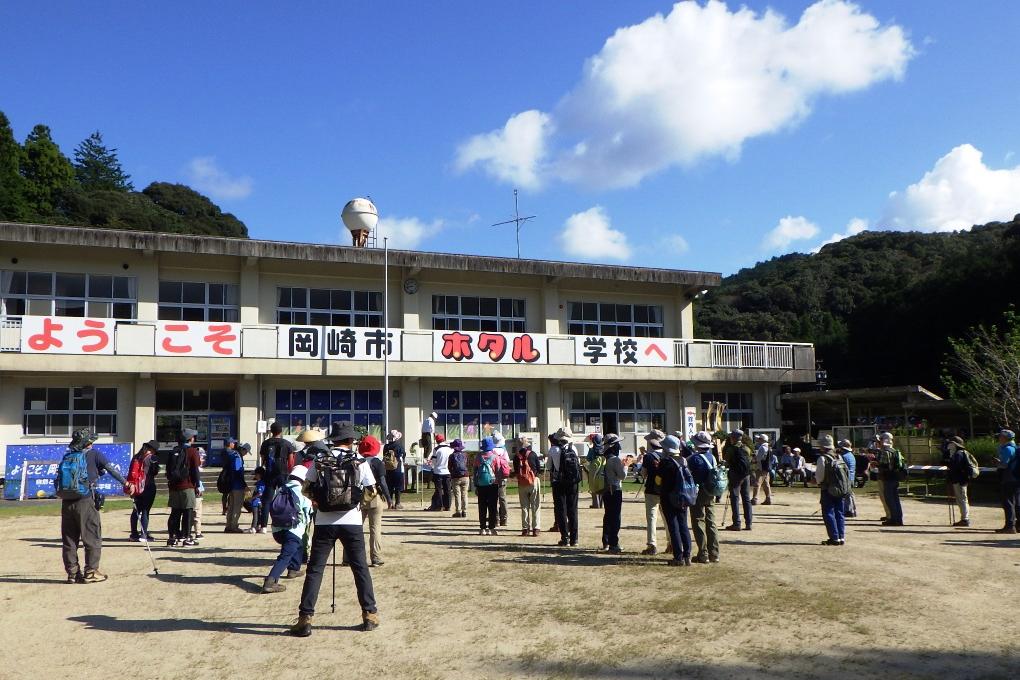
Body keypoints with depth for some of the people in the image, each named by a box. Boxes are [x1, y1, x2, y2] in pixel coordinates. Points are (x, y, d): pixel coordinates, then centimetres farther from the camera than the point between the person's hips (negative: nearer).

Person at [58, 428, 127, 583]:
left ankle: (72, 573, 15)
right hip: (85, 501, -5)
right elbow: (111, 470, -2)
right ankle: (91, 572, 5)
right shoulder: (93, 454, -1)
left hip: (66, 502, 5)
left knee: (69, 539, 11)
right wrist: (126, 483, 4)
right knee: (93, 538, 5)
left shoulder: (67, 456, 11)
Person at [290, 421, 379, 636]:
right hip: (352, 522, 0)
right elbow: (371, 491, 2)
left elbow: (307, 489, 3)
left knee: (314, 570, 7)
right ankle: (370, 614, 16)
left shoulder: (320, 460, 1)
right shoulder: (359, 461, -1)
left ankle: (305, 619, 4)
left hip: (324, 522, 0)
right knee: (360, 568, 12)